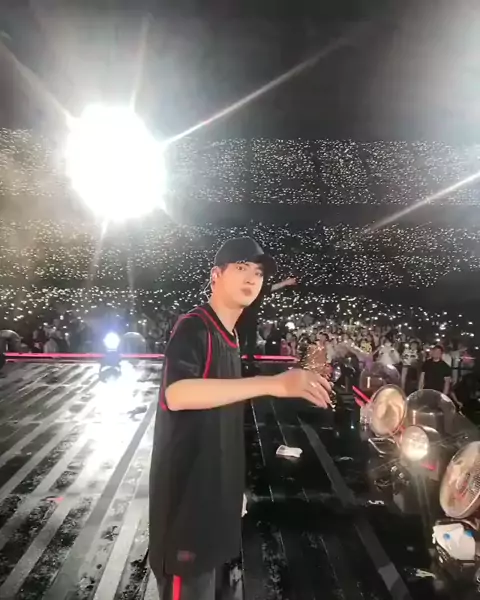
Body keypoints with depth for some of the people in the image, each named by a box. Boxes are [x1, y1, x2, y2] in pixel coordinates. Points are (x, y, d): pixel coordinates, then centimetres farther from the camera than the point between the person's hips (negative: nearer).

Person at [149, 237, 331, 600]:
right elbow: (177, 394, -37)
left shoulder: (230, 339, 11)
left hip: (215, 496, 9)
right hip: (187, 498, -9)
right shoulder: (194, 328, -17)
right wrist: (275, 384, -41)